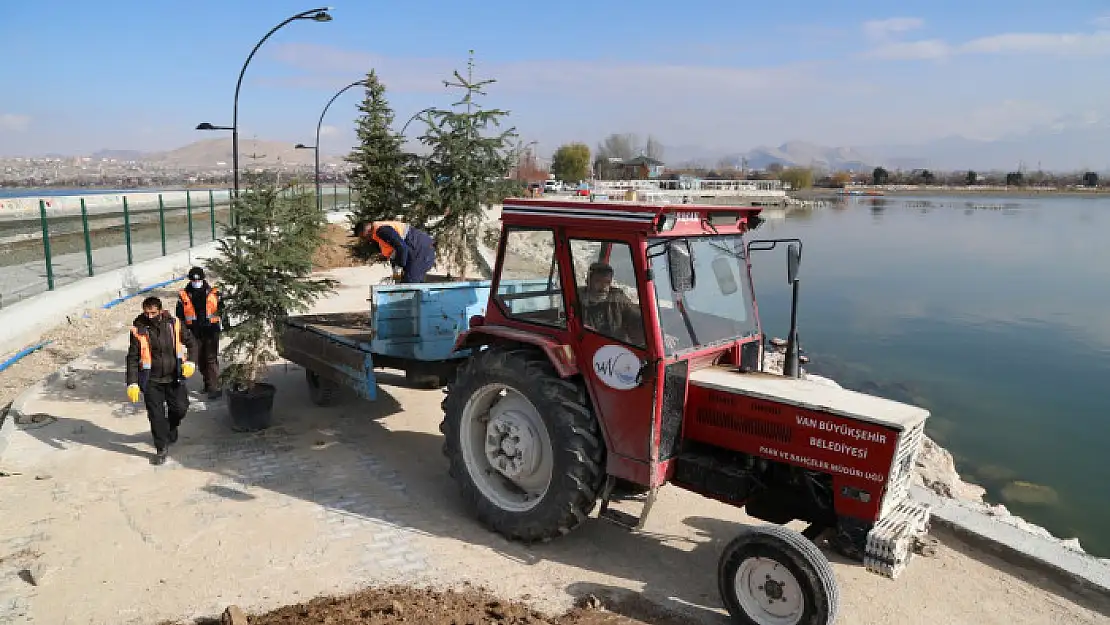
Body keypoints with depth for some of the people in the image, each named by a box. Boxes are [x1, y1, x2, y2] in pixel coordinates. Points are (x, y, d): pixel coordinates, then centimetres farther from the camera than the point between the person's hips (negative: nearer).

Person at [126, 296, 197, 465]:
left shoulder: (173, 324, -7)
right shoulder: (139, 329, -11)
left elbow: (191, 342, 7)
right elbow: (132, 358, -8)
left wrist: (190, 361, -9)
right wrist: (132, 383, -14)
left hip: (174, 377, 2)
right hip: (151, 381, -1)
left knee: (180, 408, 7)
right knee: (156, 415, 2)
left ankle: (171, 429, 40)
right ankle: (162, 449, 16)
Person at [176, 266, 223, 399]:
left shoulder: (213, 293, 0)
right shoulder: (184, 295, 3)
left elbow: (221, 309, 8)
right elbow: (180, 315, 9)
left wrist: (221, 324, 4)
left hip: (211, 331, -3)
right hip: (195, 332, 3)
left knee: (211, 359, -8)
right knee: (201, 359, 13)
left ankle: (214, 388, -8)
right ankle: (208, 383, 30)